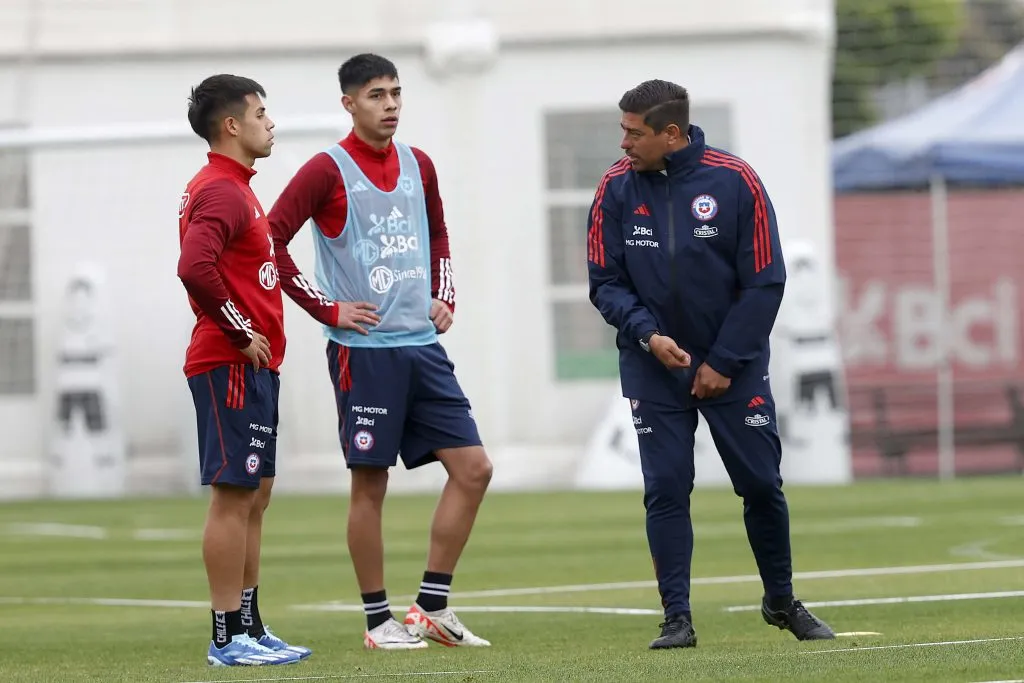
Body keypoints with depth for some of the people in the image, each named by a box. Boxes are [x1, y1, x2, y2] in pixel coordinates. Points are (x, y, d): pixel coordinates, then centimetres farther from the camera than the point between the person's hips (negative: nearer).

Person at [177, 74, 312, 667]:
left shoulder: (234, 188, 18)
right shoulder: (221, 191, -14)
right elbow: (195, 268, -28)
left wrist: (257, 335, 13)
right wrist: (242, 333, -19)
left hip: (253, 366, 11)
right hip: (231, 366, -11)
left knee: (255, 496, 12)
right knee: (234, 496, -8)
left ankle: (250, 628, 17)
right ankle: (229, 637, -6)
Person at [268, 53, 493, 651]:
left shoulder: (418, 165, 11)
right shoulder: (329, 170, -8)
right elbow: (270, 239, -13)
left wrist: (445, 297, 14)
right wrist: (328, 309, -12)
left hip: (423, 345, 6)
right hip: (363, 349, -6)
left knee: (473, 467, 0)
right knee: (370, 483, -2)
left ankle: (432, 607, 8)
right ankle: (379, 620, 8)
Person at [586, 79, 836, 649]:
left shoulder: (735, 181, -10)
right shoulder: (617, 189, -5)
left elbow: (765, 282, -7)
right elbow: (605, 282, 0)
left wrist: (724, 363, -9)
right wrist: (647, 334, -17)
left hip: (732, 364, -1)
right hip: (653, 365, 1)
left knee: (762, 484, 3)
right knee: (666, 490, -5)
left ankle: (782, 601, 22)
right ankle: (677, 618, 0)